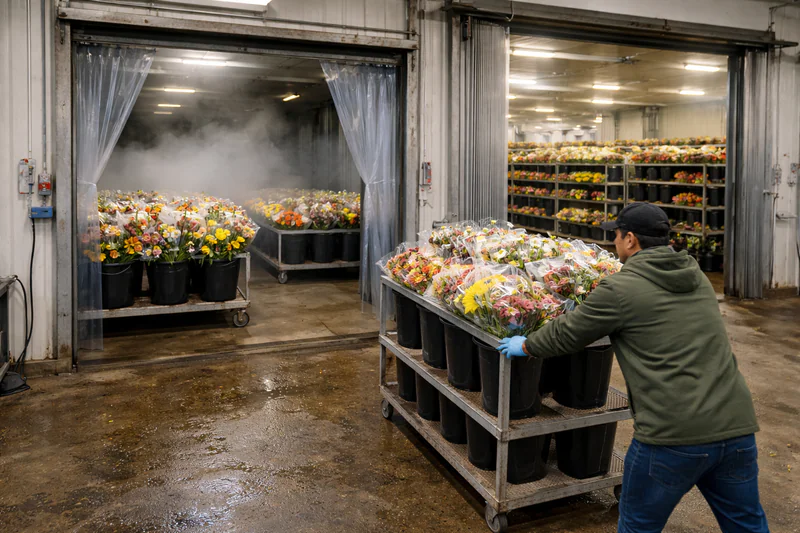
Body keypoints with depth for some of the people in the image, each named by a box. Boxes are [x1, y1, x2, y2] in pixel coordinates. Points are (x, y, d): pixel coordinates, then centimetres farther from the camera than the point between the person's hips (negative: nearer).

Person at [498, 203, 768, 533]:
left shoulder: (620, 289, -7)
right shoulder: (697, 277, 14)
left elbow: (566, 333, 3)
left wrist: (525, 346, 22)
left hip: (674, 435, -6)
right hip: (736, 425, 7)